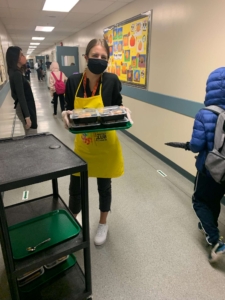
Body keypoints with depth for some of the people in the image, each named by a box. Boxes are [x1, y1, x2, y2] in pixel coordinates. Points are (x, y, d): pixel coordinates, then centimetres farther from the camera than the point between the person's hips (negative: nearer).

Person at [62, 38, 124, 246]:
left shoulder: (112, 81, -12)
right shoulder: (73, 81, -7)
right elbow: (69, 111, 1)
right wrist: (67, 116, -22)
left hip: (105, 145, -1)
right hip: (82, 145, 2)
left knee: (104, 186, 16)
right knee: (75, 187, 12)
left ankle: (103, 224, 42)